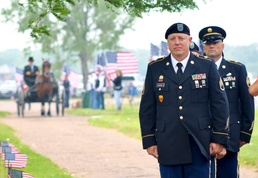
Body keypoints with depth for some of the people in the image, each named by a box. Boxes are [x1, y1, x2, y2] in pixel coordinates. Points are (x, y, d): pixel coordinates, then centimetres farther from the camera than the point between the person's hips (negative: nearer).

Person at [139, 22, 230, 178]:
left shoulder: (207, 66, 4)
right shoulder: (155, 68, 7)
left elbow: (220, 104, 3)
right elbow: (147, 108, 8)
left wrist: (219, 139, -3)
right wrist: (149, 141, 2)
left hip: (198, 145, -1)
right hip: (168, 146, 1)